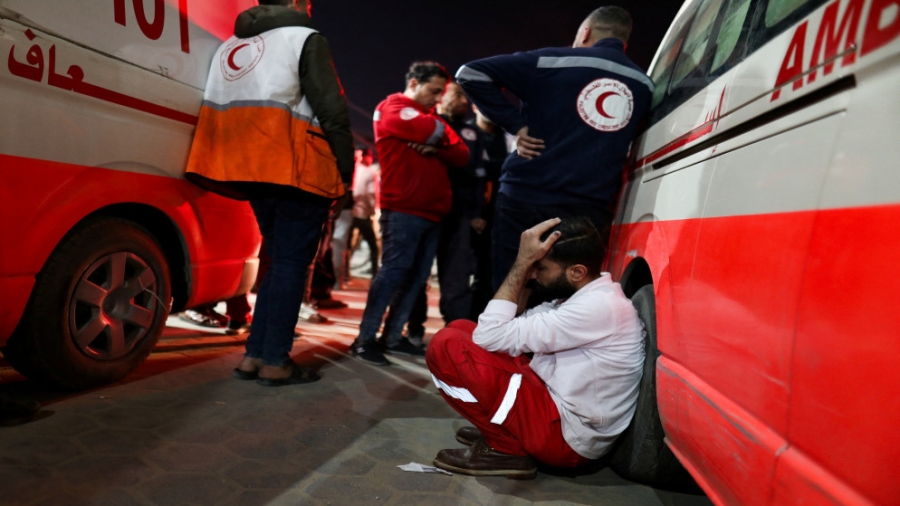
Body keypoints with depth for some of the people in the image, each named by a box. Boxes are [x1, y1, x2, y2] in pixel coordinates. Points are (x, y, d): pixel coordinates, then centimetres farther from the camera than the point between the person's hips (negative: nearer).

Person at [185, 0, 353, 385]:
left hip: (253, 168, 7)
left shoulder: (230, 46, 22)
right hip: (296, 170, -7)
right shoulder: (305, 39, 0)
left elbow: (222, 112, 20)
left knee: (278, 261, 15)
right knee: (291, 263, -2)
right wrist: (345, 168, -2)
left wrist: (245, 166, 19)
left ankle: (254, 356, 13)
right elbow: (332, 110, -9)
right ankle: (275, 363, -2)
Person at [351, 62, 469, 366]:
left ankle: (393, 337, 10)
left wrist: (436, 149, -8)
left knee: (418, 275, 4)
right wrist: (440, 136, 6)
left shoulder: (433, 116, 24)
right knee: (394, 270, -11)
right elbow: (435, 131, -17)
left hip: (432, 211, 8)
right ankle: (365, 338, -5)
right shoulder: (392, 107, 2)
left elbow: (462, 156, 11)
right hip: (403, 209, -7)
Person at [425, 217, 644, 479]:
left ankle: (505, 450, -5)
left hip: (566, 434, -10)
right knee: (461, 329, 8)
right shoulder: (587, 297, 6)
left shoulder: (597, 307, -24)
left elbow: (490, 335, -24)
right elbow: (509, 333, 7)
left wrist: (523, 261, -19)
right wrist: (528, 264, -2)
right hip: (558, 404, 10)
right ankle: (503, 429, 10)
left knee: (447, 345, -18)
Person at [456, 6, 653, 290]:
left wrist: (516, 125, -2)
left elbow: (471, 74, -5)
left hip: (526, 200, -3)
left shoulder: (553, 61, 0)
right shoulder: (644, 86, 12)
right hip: (590, 210, 3)